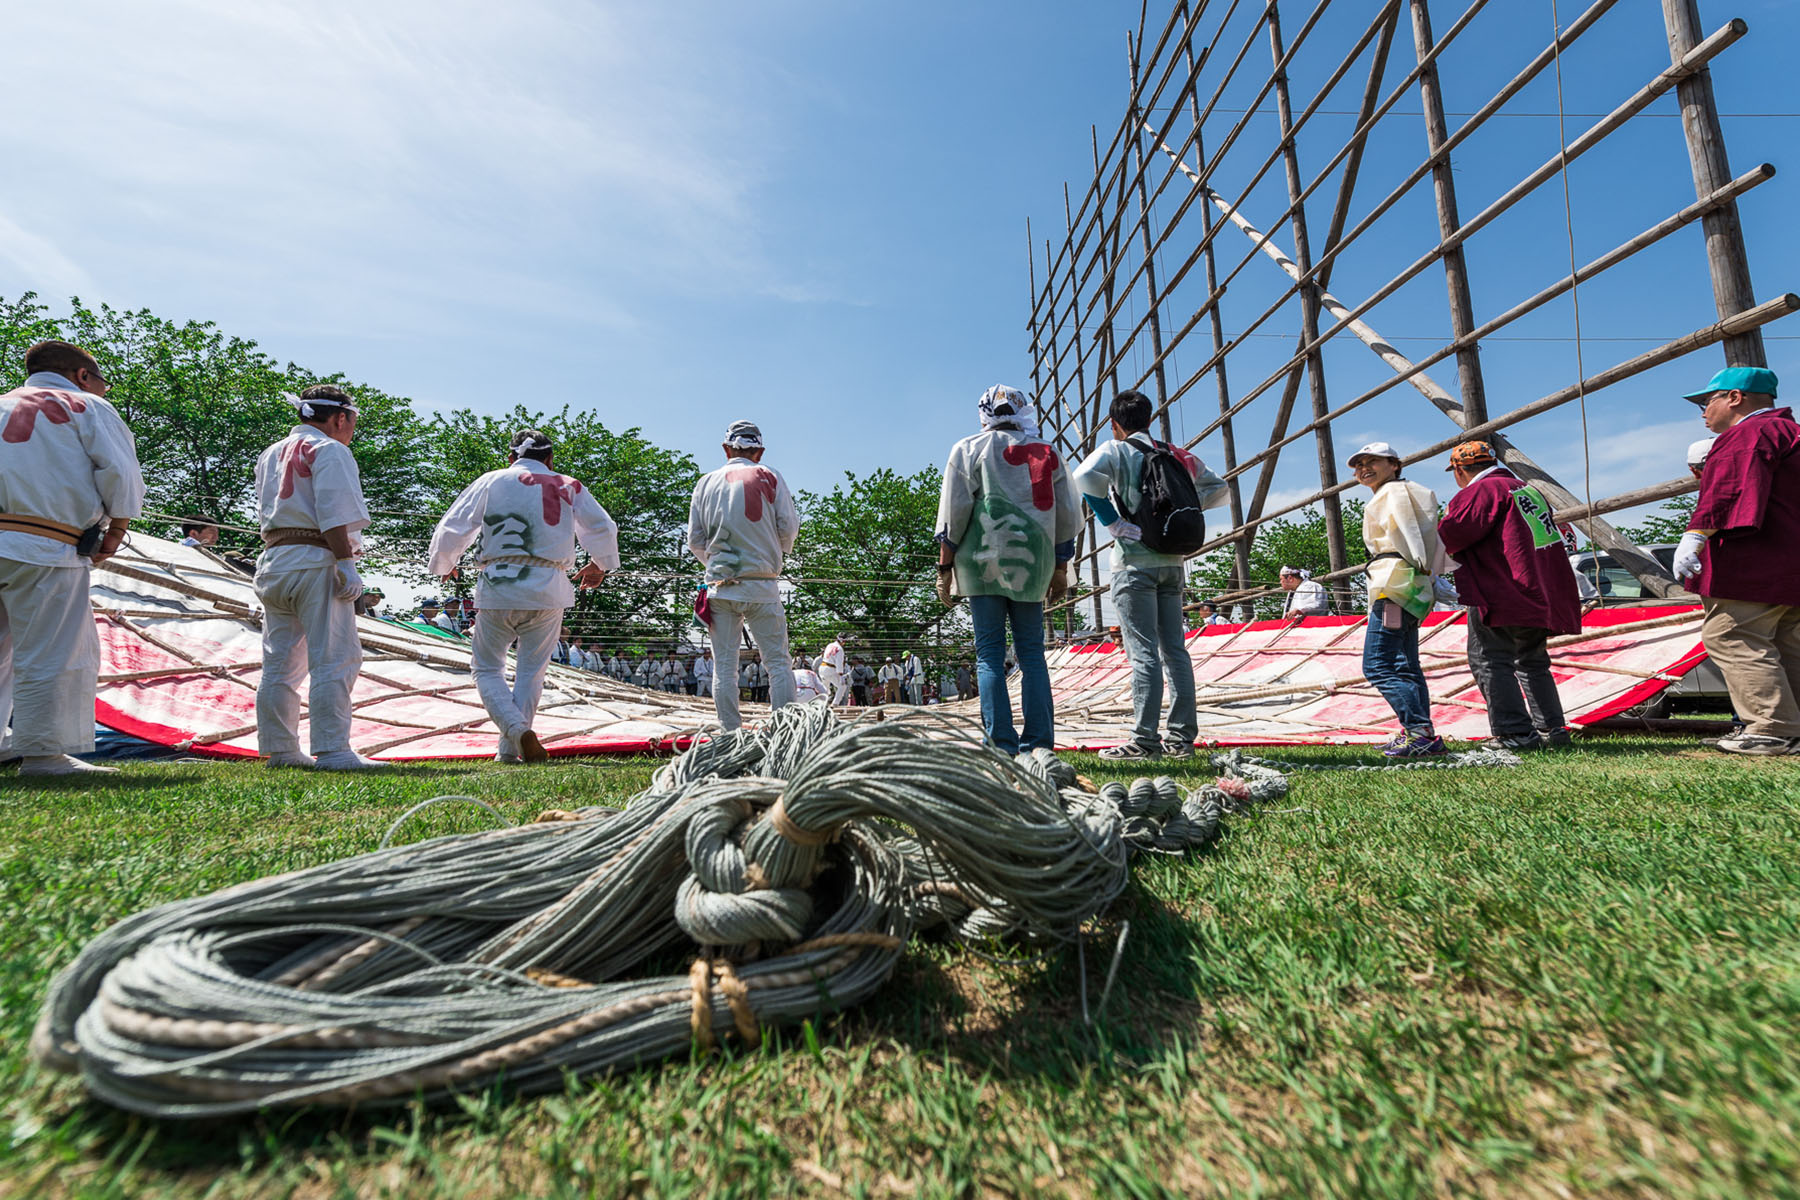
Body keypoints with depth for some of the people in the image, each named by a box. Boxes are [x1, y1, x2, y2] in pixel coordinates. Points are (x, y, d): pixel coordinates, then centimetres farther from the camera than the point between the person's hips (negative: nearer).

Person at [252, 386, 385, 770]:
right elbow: (333, 515, -16)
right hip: (315, 562, -9)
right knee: (335, 659, -10)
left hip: (273, 562, 9)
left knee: (280, 663, 11)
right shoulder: (329, 450, -4)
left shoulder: (271, 454, 23)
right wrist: (346, 564, -18)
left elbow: (266, 517, 25)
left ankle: (279, 749, 15)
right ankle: (331, 750, -13)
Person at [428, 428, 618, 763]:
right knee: (531, 671, 10)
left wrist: (444, 566, 28)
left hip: (498, 586, -1)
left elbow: (450, 530, 8)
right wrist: (600, 565, 34)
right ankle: (509, 751, 12)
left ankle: (518, 731, -11)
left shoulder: (490, 482, 9)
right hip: (548, 590, 1)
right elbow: (603, 530, 15)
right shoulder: (569, 487, 11)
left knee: (486, 668, 10)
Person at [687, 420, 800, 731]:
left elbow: (695, 540, 9)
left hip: (719, 587, 2)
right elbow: (788, 527, 0)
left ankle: (731, 732, 8)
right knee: (778, 662, 2)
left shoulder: (706, 483, 9)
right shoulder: (770, 477, 2)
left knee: (724, 665, 7)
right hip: (761, 585, -2)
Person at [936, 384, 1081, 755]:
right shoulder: (1047, 453, 15)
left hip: (983, 560, -2)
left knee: (990, 654, -1)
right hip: (1031, 562, 3)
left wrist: (944, 568, 2)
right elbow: (1067, 518, 14)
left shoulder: (969, 449, 6)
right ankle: (1039, 744, 2)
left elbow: (954, 512, -1)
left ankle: (1001, 744, -6)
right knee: (1032, 652, 5)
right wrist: (1060, 568, 20)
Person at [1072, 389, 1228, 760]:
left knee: (1144, 653, -8)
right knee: (1175, 649, 7)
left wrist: (1112, 522, -13)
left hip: (1135, 560, -6)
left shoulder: (1116, 450, -2)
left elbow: (1085, 477, -23)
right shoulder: (1176, 454, 15)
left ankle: (1144, 740, -7)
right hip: (1173, 562, 6)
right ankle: (1182, 737, 11)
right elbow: (1218, 489, 20)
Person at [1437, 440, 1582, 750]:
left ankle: (1517, 734, -8)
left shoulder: (1481, 491, -9)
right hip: (1542, 594, 10)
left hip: (1503, 596, -9)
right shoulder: (1527, 488, 20)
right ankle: (1554, 730, 20)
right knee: (1532, 661, 19)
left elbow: (1450, 536, -18)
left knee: (1490, 660, -5)